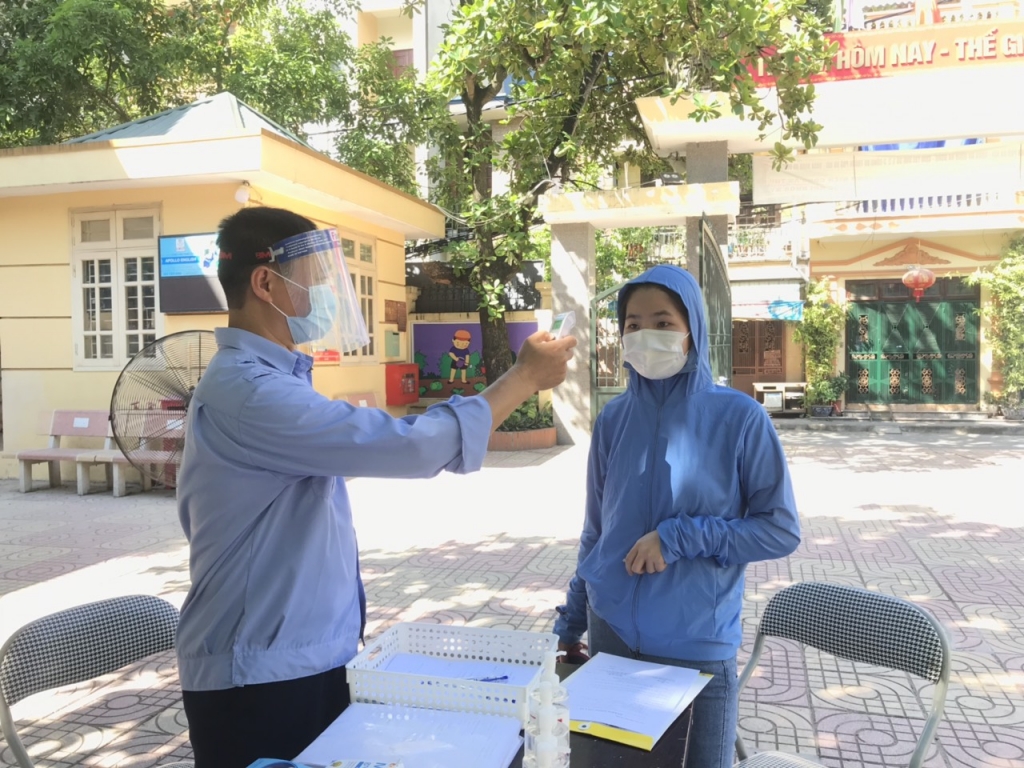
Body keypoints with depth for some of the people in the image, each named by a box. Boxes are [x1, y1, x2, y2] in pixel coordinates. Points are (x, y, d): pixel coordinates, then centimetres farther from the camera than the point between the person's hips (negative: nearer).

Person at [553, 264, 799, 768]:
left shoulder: (738, 417, -11)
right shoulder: (613, 419, -1)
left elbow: (781, 530, -8)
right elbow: (595, 532, 7)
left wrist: (681, 538, -19)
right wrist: (571, 623, 11)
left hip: (698, 646, -3)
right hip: (611, 636, 3)